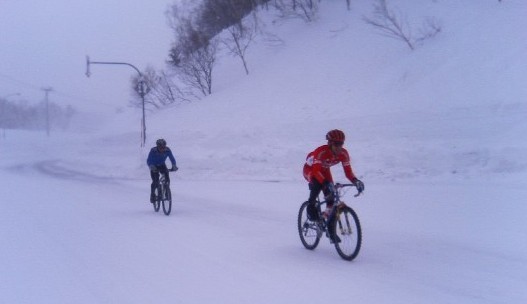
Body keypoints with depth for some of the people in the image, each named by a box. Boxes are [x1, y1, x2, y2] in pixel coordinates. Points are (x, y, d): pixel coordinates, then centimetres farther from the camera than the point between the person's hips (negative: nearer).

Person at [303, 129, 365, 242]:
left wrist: (356, 181, -41)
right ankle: (311, 210, -9)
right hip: (310, 169, -5)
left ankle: (331, 231, 3)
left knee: (331, 197, -9)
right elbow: (316, 170, -45)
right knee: (317, 186, -37)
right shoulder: (321, 151, -38)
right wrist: (326, 183, -61)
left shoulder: (343, 154, -23)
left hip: (324, 170, 5)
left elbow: (348, 171, -21)